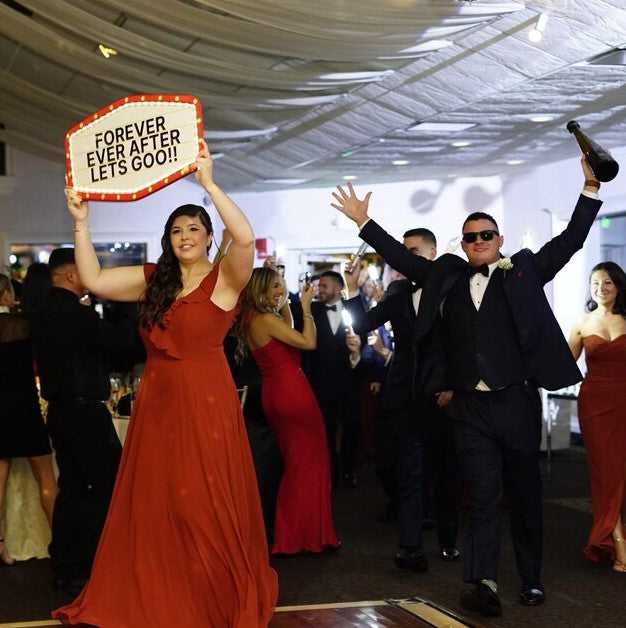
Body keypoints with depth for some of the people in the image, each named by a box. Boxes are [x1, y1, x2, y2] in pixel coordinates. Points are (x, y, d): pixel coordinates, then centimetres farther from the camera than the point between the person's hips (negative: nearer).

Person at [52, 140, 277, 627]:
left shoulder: (224, 277, -5)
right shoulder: (153, 280, 10)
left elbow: (245, 238, -25)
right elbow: (94, 280, 3)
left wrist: (209, 184, -25)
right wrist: (81, 222, -3)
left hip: (206, 403, -5)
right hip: (157, 403, 6)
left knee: (206, 508, 1)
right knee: (154, 506, 12)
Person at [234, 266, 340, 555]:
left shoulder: (251, 320, 11)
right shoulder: (266, 319, -16)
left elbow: (288, 336, 22)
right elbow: (308, 342, -18)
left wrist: (285, 304, 16)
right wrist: (306, 306, -10)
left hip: (274, 393, 10)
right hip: (293, 393, -10)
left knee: (292, 463, 19)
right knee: (309, 461, 0)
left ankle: (288, 532, 25)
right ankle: (306, 534, 6)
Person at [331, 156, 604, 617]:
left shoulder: (525, 271, 5)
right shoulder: (447, 276, 11)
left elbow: (570, 241, 0)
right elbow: (402, 256, 15)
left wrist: (591, 190, -8)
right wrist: (363, 222, 12)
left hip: (517, 403, -1)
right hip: (471, 407, 1)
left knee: (526, 495, 10)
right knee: (483, 498, -2)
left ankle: (532, 579, 22)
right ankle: (484, 584, -10)